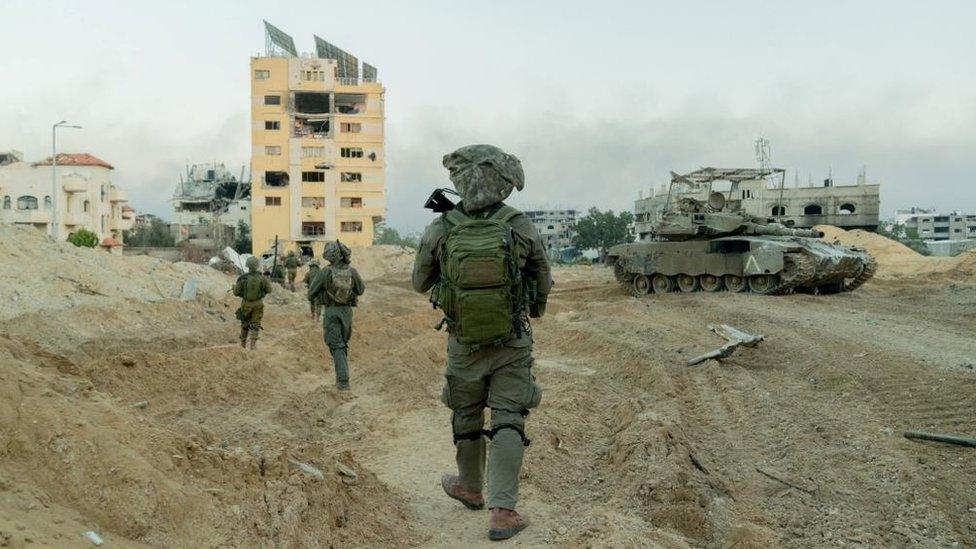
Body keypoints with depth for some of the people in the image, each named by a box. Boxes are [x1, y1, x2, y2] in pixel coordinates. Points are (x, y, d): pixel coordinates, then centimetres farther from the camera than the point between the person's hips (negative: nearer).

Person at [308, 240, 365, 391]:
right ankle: (342, 376, 25)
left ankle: (343, 382, -11)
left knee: (336, 346, -2)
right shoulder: (352, 271, -5)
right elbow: (361, 290, 11)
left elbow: (312, 293, -5)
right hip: (347, 311, 3)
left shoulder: (325, 272, -13)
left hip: (331, 312, -3)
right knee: (343, 343, 21)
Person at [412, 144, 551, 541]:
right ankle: (502, 511, -3)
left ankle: (470, 488, 39)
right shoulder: (522, 227, -12)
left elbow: (420, 283, 4)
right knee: (508, 423, 4)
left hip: (465, 345, 1)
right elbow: (544, 284, 1)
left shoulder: (439, 231, -13)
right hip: (513, 345, -1)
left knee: (465, 418, 20)